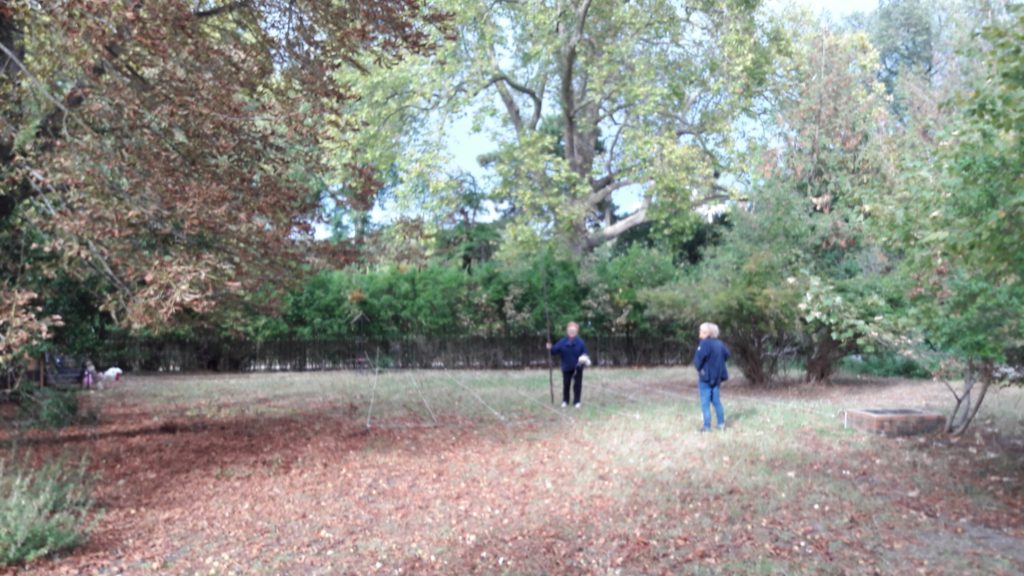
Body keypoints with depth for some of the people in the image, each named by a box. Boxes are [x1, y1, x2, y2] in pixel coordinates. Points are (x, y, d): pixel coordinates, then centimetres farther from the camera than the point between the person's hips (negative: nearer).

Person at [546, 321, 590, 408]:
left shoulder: (580, 342, -6)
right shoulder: (562, 342, -4)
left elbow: (585, 352, -4)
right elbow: (555, 350, -8)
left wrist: (585, 358, -24)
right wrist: (550, 348, -27)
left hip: (577, 367, -1)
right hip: (566, 367, 1)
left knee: (577, 384, 2)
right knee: (566, 384, 8)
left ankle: (577, 401, 13)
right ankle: (565, 401, 22)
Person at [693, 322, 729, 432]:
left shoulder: (705, 343, -18)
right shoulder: (719, 343, 5)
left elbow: (699, 358, -26)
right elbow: (726, 354, 13)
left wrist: (698, 368, -7)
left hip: (705, 377, -7)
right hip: (717, 377, 7)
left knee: (705, 403, 1)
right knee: (717, 401, 17)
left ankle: (707, 426, 3)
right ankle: (721, 424, 21)